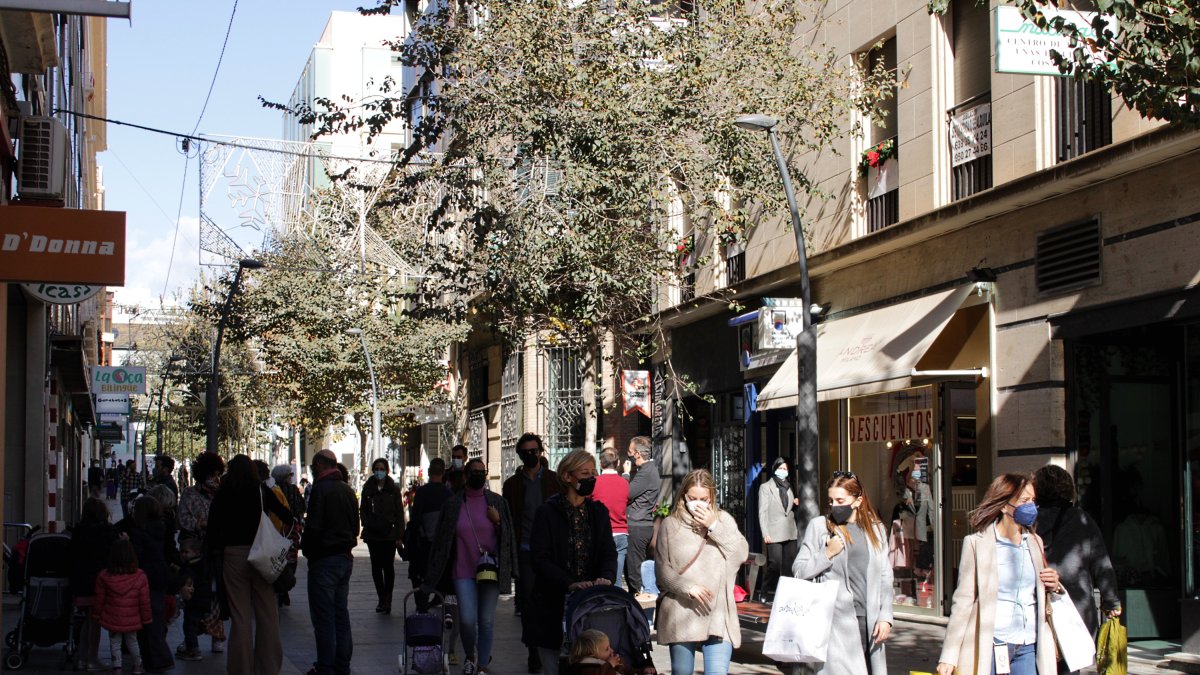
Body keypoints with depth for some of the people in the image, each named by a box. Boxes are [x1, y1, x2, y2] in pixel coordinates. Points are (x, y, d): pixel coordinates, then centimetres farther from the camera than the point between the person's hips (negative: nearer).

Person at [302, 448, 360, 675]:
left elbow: (313, 527, -17)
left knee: (323, 616, -3)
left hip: (324, 560, -8)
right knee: (341, 613, 13)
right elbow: (355, 526, 15)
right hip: (346, 558, 8)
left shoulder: (321, 489, -14)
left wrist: (305, 548, -3)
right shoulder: (348, 490, 10)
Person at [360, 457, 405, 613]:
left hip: (389, 534, -2)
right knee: (376, 567, 3)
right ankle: (382, 599, 11)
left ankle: (386, 599, 4)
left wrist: (399, 536, -5)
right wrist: (367, 523, -5)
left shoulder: (394, 489, 1)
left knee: (388, 567, -1)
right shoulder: (368, 489, 7)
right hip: (373, 534, 2)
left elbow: (399, 513, 0)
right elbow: (363, 510, 13)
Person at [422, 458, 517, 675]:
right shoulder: (453, 504, 4)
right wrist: (431, 579, 4)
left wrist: (498, 521, -12)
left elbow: (507, 536, 9)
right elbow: (442, 540, 6)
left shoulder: (497, 502, 4)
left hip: (490, 570, 1)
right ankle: (470, 657, 18)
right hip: (463, 570, 0)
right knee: (467, 619, -9)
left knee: (487, 620, 2)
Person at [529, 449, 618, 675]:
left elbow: (609, 553, 5)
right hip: (554, 605, -3)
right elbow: (541, 559, -10)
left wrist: (606, 577, -17)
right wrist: (570, 584, -24)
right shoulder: (547, 513, -2)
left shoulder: (598, 512, 12)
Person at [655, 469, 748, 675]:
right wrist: (688, 588, -14)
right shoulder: (670, 525, 6)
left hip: (718, 614, 0)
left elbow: (742, 554, -1)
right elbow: (662, 569, 1)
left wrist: (714, 526, -7)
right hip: (681, 613, 0)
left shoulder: (724, 520, 11)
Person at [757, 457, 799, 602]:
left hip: (790, 533, 6)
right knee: (775, 564, -12)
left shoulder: (788, 487, 19)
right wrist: (765, 534, -11)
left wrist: (796, 504, 5)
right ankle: (767, 593, -1)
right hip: (774, 533, -6)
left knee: (789, 566, 2)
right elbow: (762, 512, -3)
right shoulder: (765, 487, 2)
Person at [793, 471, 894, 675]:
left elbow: (885, 578, 13)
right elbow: (798, 571, 4)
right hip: (836, 621, -3)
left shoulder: (876, 528, 12)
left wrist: (885, 616, 5)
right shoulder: (819, 525, 4)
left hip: (870, 621, 3)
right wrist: (827, 554, -9)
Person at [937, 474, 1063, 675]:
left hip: (1029, 648, 4)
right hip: (989, 648, -4)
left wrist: (1053, 586, -1)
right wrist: (949, 656, -8)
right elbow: (963, 601, -3)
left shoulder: (1035, 542, 11)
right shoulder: (977, 542, -3)